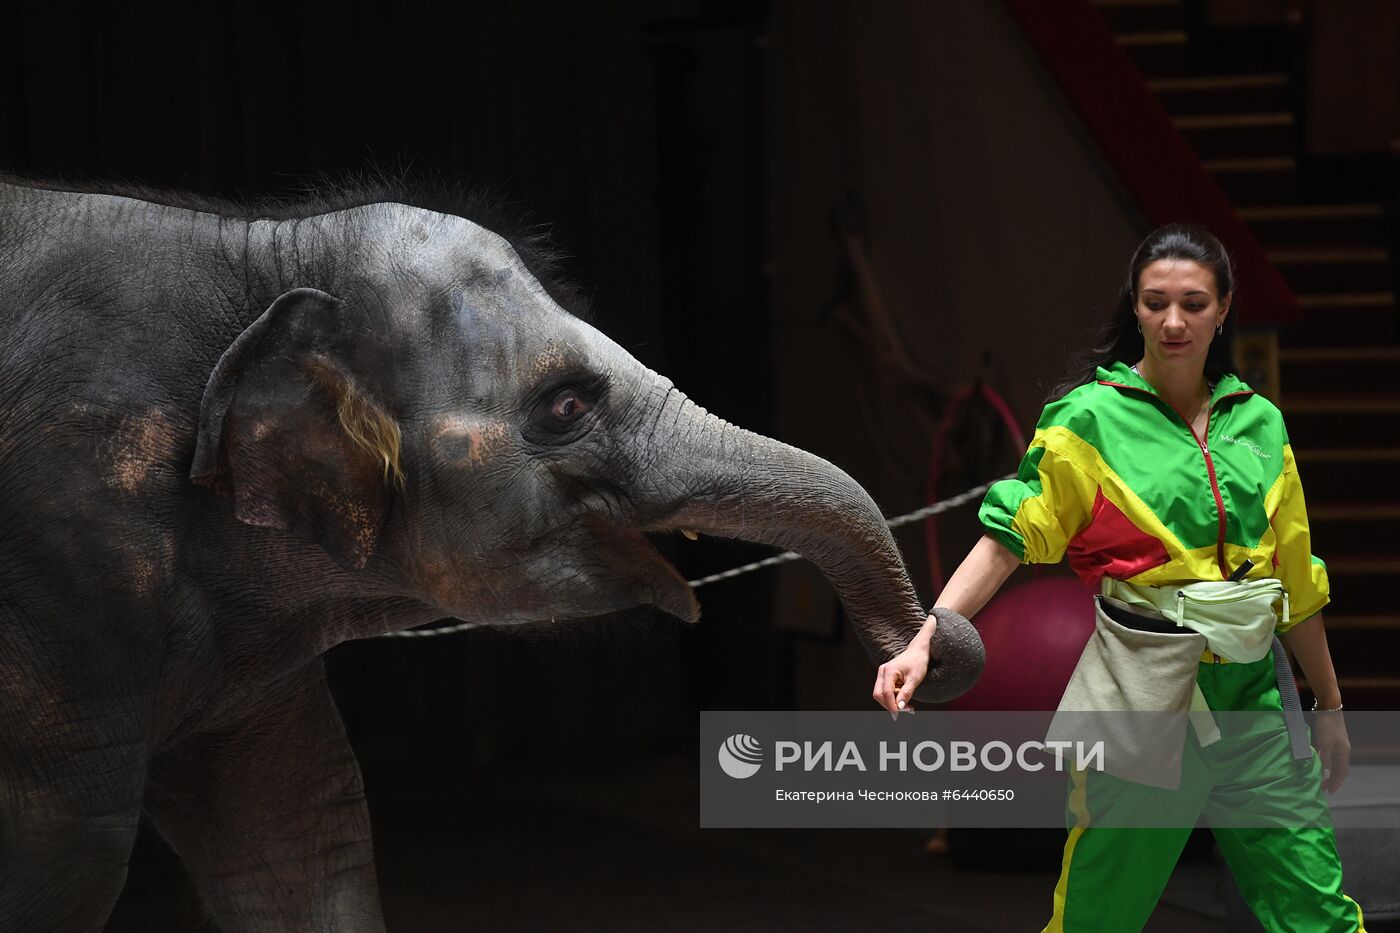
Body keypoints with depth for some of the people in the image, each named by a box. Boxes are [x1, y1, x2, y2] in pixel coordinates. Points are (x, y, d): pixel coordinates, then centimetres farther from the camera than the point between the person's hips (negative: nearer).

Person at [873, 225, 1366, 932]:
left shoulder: (1258, 423, 10)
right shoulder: (1090, 418, -3)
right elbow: (1009, 535, -10)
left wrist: (1330, 706, 22)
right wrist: (923, 644, -22)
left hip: (1254, 694, 4)